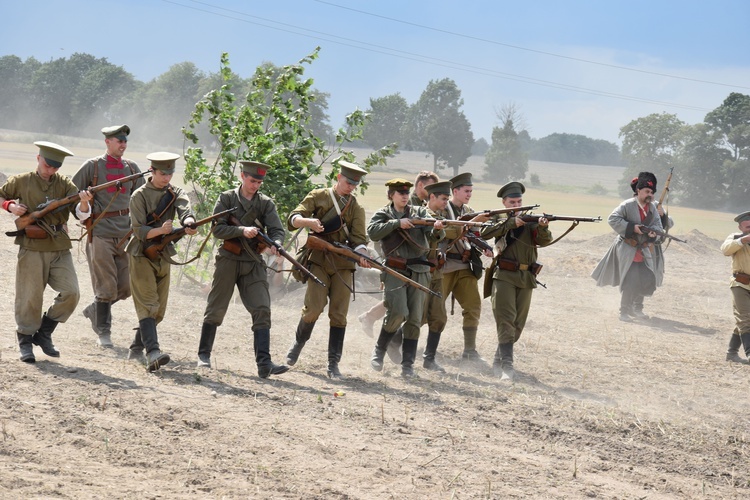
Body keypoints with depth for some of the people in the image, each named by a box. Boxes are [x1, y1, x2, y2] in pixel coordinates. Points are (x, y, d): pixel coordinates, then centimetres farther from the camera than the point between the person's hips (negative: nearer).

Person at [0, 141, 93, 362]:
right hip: (32, 249, -2)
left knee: (71, 293, -8)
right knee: (30, 298, 1)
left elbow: (81, 214, -8)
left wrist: (84, 203, -31)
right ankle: (25, 341, 18)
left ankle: (44, 333, 10)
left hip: (60, 249, 2)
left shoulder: (64, 184, 4)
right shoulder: (21, 182, 2)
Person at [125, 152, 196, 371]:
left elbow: (185, 210, -17)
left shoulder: (176, 193, 5)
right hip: (141, 255, -6)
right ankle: (152, 353, -29)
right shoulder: (139, 196, -9)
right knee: (148, 304, -17)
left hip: (163, 256, 6)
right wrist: (160, 230, -33)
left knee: (159, 308, 10)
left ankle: (136, 348, 25)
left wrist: (189, 224, -39)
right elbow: (139, 231, -15)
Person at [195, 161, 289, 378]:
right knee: (216, 309, 4)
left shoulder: (266, 203, 6)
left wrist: (275, 244, -27)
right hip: (228, 260, -2)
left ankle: (264, 363, -14)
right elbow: (217, 229, -8)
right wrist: (242, 231, -22)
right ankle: (204, 355, 18)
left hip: (253, 263, 2)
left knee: (262, 310, -9)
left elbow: (277, 229, -5)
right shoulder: (227, 199, 0)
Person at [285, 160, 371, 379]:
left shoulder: (356, 208, 13)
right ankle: (299, 343, 15)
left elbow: (358, 238, 3)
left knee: (339, 314, -3)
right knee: (314, 308, -13)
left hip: (343, 264, 2)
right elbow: (293, 219, 1)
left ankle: (333, 364, 2)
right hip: (319, 260, -2)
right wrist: (307, 221, -22)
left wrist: (361, 254, -19)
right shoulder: (318, 197, 8)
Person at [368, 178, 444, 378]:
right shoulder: (383, 214, 8)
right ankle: (379, 350, 4)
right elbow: (373, 232, -11)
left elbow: (433, 235, -1)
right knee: (397, 313, -18)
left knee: (414, 320, 1)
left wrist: (437, 229, -24)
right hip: (395, 271, -3)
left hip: (419, 272, 3)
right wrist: (397, 223, -16)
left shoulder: (420, 212, 12)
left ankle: (408, 365, 7)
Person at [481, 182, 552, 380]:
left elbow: (544, 240, -6)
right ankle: (507, 366, -21)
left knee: (517, 324, 9)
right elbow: (485, 233, -13)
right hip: (504, 276, -3)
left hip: (526, 279, 4)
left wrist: (543, 228, -28)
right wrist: (511, 222, -20)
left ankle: (498, 361, 23)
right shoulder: (499, 219, 6)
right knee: (506, 321, -14)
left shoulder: (530, 221, 9)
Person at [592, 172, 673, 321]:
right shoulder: (627, 205, -13)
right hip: (627, 249, -6)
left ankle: (637, 309, 23)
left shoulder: (653, 208, 3)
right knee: (630, 281, -11)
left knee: (647, 280, 5)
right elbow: (613, 219, -18)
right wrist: (632, 228, -24)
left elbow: (658, 225, -1)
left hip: (644, 251, 6)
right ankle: (624, 312, -2)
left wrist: (653, 232, -25)